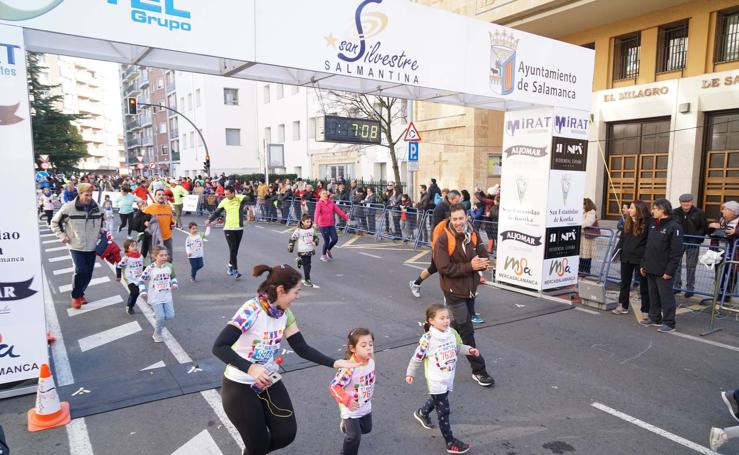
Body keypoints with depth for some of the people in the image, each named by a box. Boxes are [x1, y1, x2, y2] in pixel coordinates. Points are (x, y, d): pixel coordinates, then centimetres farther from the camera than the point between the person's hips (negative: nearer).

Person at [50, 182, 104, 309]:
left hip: (91, 247, 4)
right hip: (76, 247, -4)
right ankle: (76, 296, 8)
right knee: (81, 271, -13)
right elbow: (55, 222, 0)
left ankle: (80, 293, 32)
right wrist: (62, 236, -6)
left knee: (88, 273, 9)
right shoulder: (68, 207, -13)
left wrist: (101, 234, 9)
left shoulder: (96, 207, 0)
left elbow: (101, 223, 19)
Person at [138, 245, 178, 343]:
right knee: (160, 317, -5)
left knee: (170, 316, 1)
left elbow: (173, 276, 15)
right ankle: (157, 335, 20)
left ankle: (158, 314, 33)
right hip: (155, 298, -4)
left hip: (167, 296, 4)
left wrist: (174, 284, -3)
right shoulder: (150, 268, -15)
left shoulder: (169, 266, -4)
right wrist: (143, 292, -15)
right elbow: (141, 280, -6)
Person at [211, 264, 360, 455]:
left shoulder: (285, 314, -4)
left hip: (269, 382, 6)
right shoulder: (251, 310, -25)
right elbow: (219, 347, -29)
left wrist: (335, 363, -9)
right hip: (239, 386, -6)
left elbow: (302, 349, -1)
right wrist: (250, 368, -39)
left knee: (287, 434, 4)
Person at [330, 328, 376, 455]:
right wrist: (347, 401, -30)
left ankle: (347, 425, 53)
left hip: (365, 406, 7)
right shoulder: (349, 368, -35)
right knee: (354, 437, -1)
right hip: (351, 409, -7)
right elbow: (333, 386, -30)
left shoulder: (371, 361, -12)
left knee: (366, 429, 25)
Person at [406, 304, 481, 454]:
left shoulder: (452, 333, -6)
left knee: (437, 400, 29)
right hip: (436, 381, -7)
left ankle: (422, 413, 57)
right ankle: (450, 442, 15)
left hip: (448, 378, 7)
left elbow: (458, 348, 11)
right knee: (443, 411, 2)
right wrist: (410, 373, -4)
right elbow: (417, 357, -13)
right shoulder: (427, 339, -24)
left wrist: (469, 350, -7)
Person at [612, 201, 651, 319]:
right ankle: (623, 306, 26)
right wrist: (617, 252, 6)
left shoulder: (647, 223, -11)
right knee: (624, 282, 14)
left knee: (643, 284, 6)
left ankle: (645, 310, 14)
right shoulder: (628, 222, 8)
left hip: (640, 259, -6)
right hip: (626, 257, 6)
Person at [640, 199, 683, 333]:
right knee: (653, 296, 15)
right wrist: (644, 265, 14)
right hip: (650, 269, 8)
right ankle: (654, 318, 27)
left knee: (666, 296, 0)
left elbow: (676, 252, -16)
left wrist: (669, 271, -18)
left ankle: (669, 323, 9)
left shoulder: (674, 227, -13)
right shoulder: (653, 225, 12)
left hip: (663, 271, -7)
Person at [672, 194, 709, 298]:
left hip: (693, 244, -2)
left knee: (691, 266, 4)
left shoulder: (699, 213, -4)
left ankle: (690, 288, 13)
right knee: (676, 264, 5)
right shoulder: (674, 213, -2)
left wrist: (698, 238, -8)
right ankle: (677, 286, 15)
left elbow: (704, 228, 2)